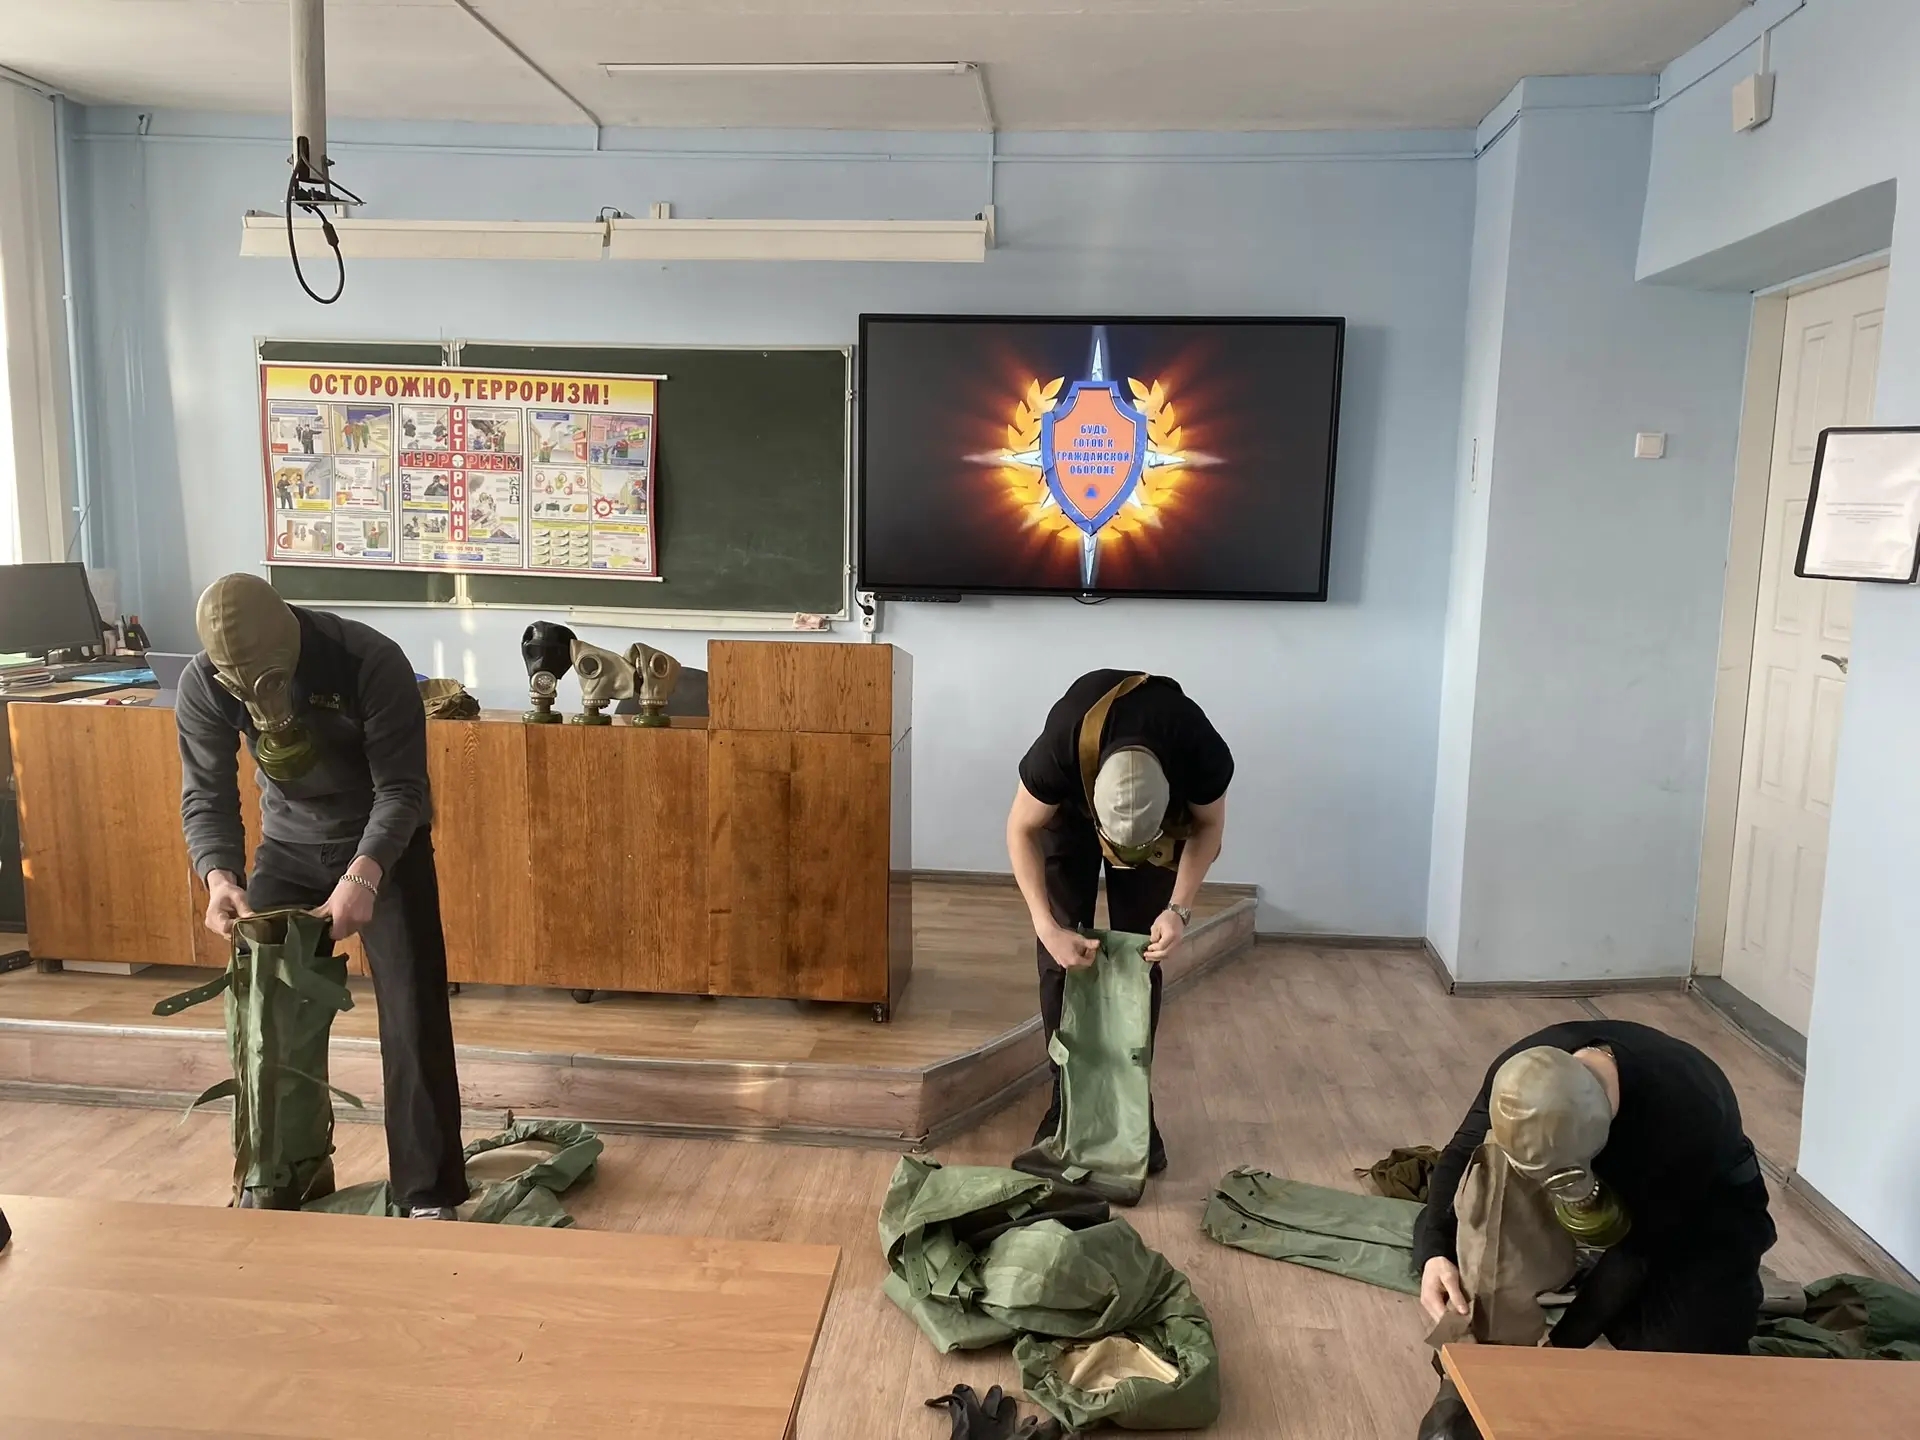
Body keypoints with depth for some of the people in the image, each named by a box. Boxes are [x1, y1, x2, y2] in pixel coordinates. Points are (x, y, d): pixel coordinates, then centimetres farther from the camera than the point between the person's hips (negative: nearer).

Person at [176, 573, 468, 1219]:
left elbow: (401, 790, -30)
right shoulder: (202, 687, -19)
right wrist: (220, 877, -36)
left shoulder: (371, 661, -31)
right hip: (287, 850, 4)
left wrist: (364, 875, -46)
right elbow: (206, 798, -16)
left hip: (385, 847, -3)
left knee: (413, 1017, -7)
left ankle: (429, 1193, 3)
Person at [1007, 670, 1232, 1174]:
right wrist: (1046, 927, -32)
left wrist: (1180, 909, -29)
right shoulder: (1059, 750, -42)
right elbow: (1022, 830, -24)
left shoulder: (1203, 755, -38)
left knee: (1141, 956, -3)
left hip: (1162, 814, 1)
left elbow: (1208, 826, -16)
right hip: (1071, 810, -1)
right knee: (1061, 957, -7)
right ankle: (1065, 1100, 6)